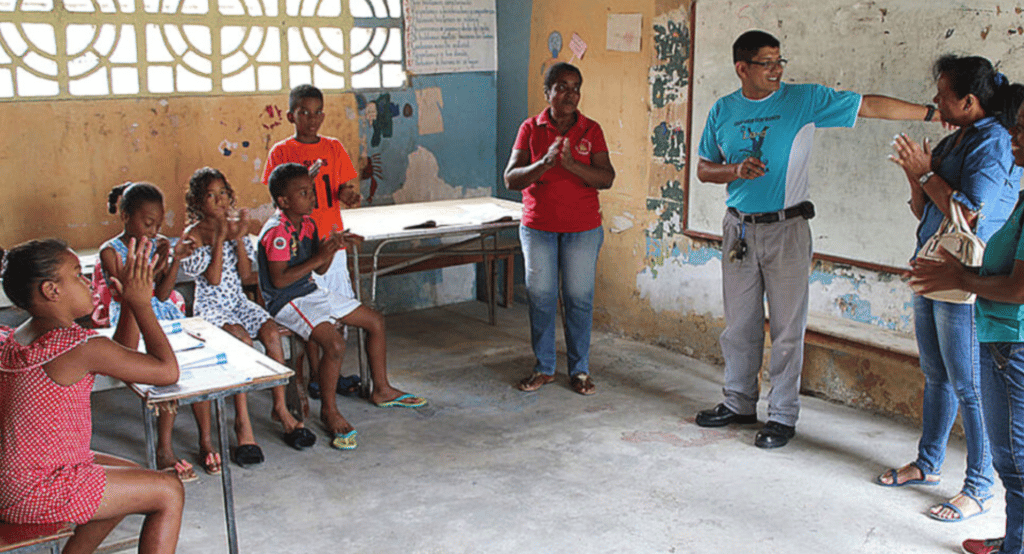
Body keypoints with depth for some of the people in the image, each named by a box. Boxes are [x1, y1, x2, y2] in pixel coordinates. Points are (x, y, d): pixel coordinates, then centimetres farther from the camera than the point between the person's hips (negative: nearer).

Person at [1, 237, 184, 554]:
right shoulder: (81, 348, -23)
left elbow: (122, 361, 13)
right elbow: (167, 371, -17)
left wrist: (129, 302, 4)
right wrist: (141, 303, -10)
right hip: (33, 493, -10)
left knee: (131, 475, 24)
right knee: (169, 492, -2)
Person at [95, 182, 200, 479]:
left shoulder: (160, 244, 8)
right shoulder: (110, 251, -4)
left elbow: (162, 295, 1)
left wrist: (176, 260, -11)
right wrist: (156, 267, -21)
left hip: (163, 314, 4)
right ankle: (165, 449, -19)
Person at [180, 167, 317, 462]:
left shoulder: (235, 226, 8)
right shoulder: (193, 235, -5)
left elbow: (245, 275, 2)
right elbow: (213, 279, -15)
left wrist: (239, 238, -9)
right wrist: (219, 239, -18)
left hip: (238, 301, 5)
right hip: (211, 306, -4)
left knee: (271, 333, -23)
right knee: (243, 340, -31)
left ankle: (280, 407, -12)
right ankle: (242, 421, -26)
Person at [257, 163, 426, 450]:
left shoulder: (307, 224, 7)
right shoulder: (276, 232, -20)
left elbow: (319, 270, 11)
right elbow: (279, 280, -26)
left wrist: (330, 249, -9)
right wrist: (317, 258, -24)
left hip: (312, 292, 10)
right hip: (287, 302, -10)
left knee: (375, 321, 10)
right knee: (335, 343, -31)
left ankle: (381, 389, 24)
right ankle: (329, 410, -9)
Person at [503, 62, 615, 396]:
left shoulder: (591, 130, 0)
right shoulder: (531, 129, 0)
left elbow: (607, 179, -10)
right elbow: (511, 179, -7)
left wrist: (572, 164, -26)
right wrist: (544, 164, -24)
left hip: (582, 229, 0)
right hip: (538, 227, 1)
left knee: (579, 298, 3)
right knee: (540, 297, 6)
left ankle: (579, 369, 17)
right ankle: (544, 368, 21)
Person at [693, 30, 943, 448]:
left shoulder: (804, 100, -4)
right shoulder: (723, 111, 5)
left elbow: (868, 106, -6)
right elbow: (704, 169, 10)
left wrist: (934, 114, -8)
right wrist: (736, 170, -10)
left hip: (786, 229, -3)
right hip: (739, 228, 3)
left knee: (787, 328, 0)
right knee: (739, 324, 11)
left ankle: (783, 416, 11)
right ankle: (739, 403, 27)